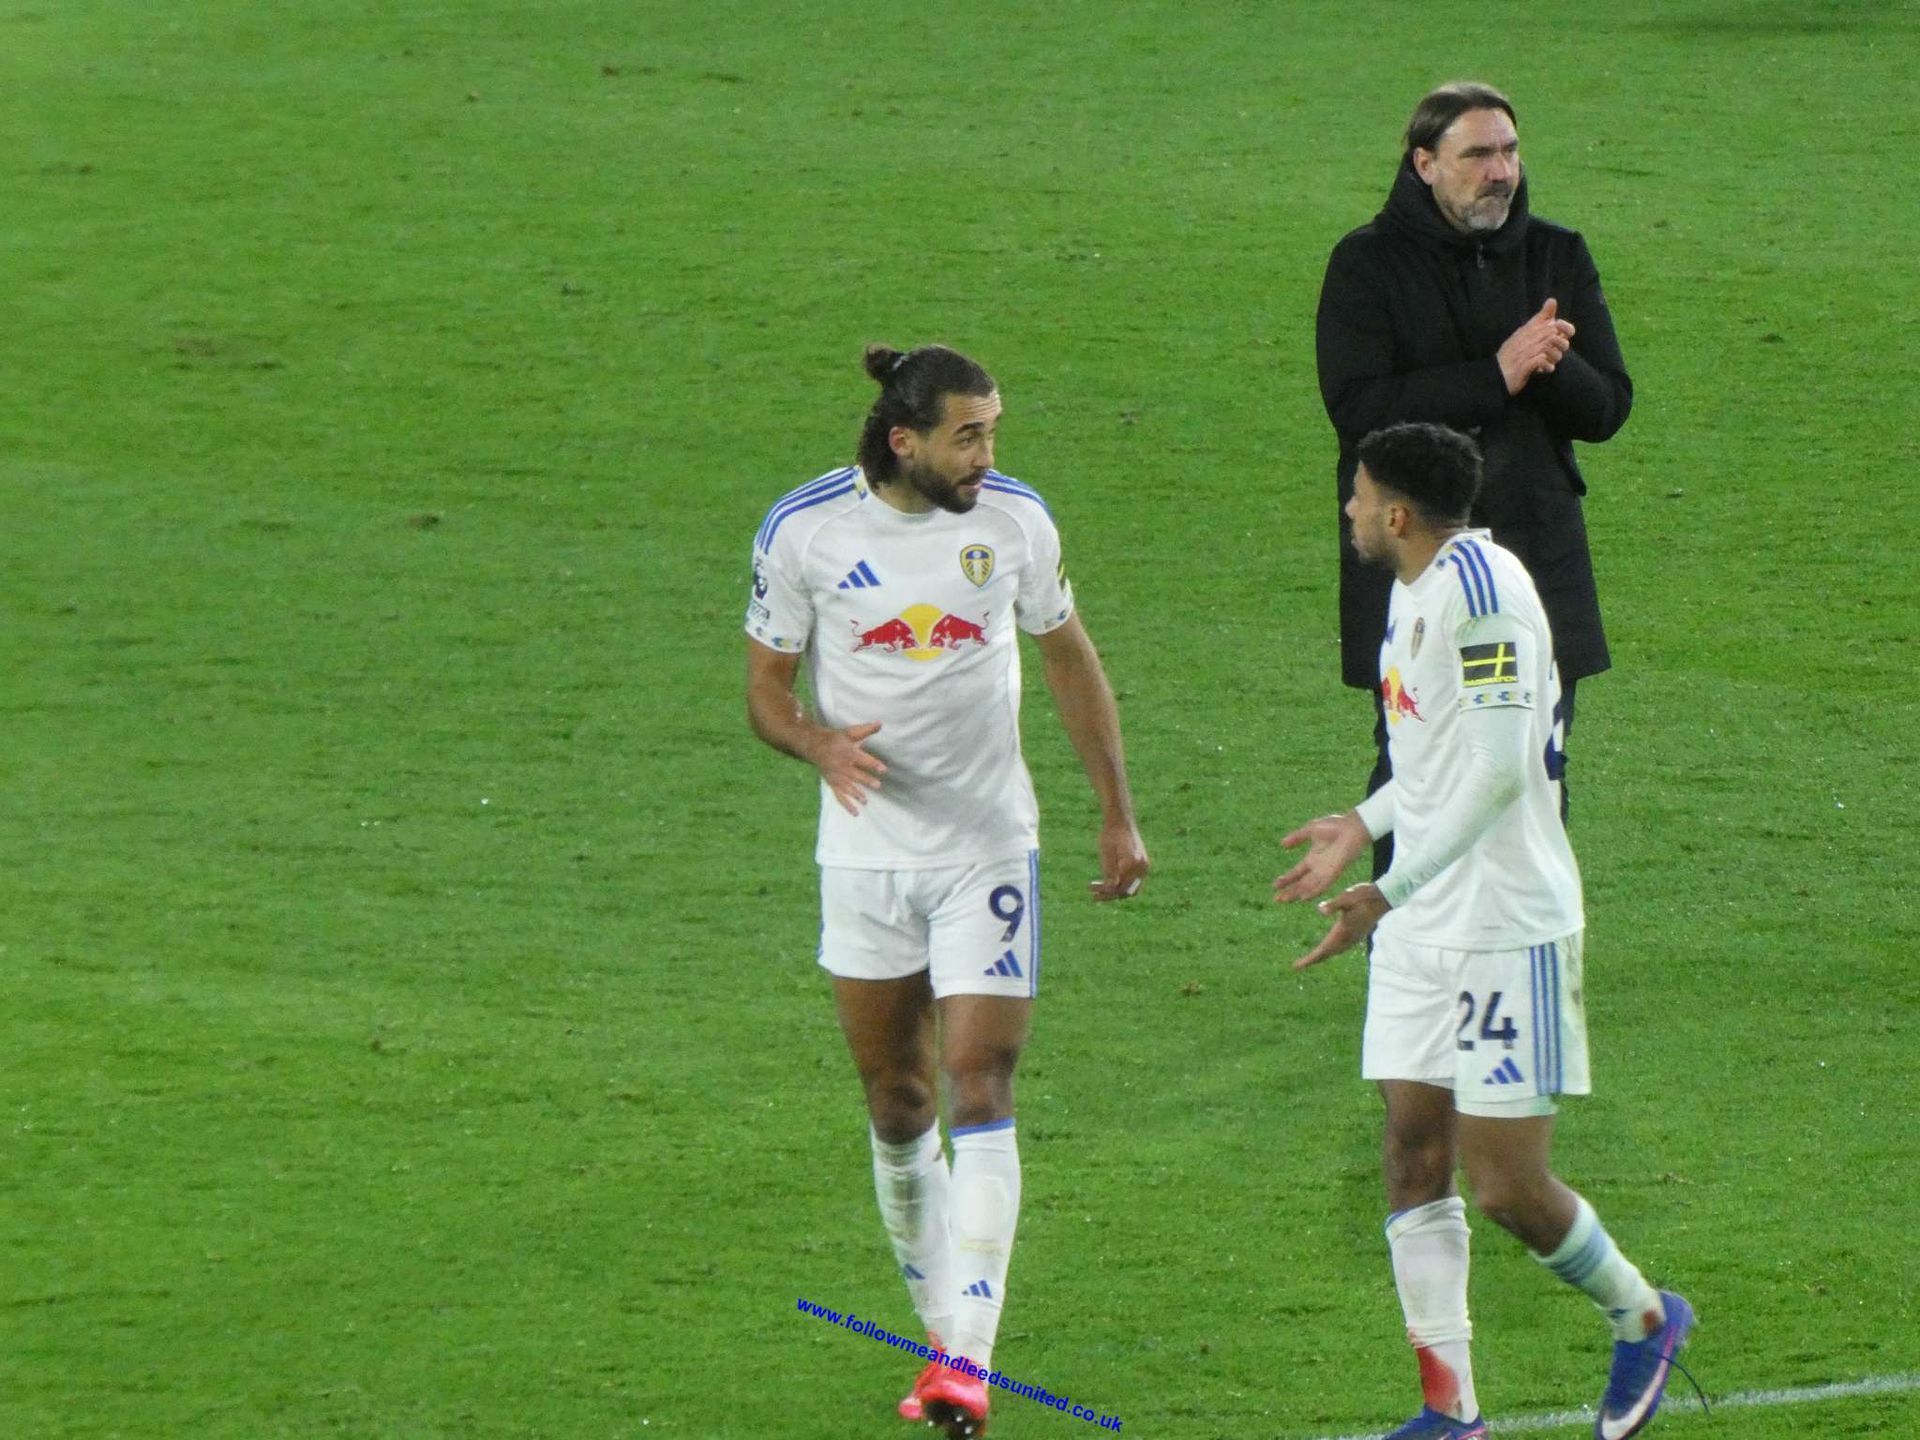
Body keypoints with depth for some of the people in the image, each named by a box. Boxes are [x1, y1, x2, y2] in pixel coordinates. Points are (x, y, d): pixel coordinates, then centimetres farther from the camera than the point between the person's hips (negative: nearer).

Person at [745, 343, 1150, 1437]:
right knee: (897, 1103, 6)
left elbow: (1070, 659, 11)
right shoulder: (805, 529, -7)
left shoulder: (1014, 517, -3)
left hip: (988, 846, -1)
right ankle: (944, 1330, 22)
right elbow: (768, 686, 2)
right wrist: (821, 744, -21)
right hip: (866, 847, 1)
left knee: (981, 1089, -12)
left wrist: (1119, 814, 11)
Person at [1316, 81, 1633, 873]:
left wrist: (1551, 365, -18)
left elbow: (1607, 407, 4)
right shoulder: (1368, 265, -3)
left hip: (1538, 552, 4)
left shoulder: (1557, 257, 9)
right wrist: (1495, 377, -20)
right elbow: (1357, 405, -16)